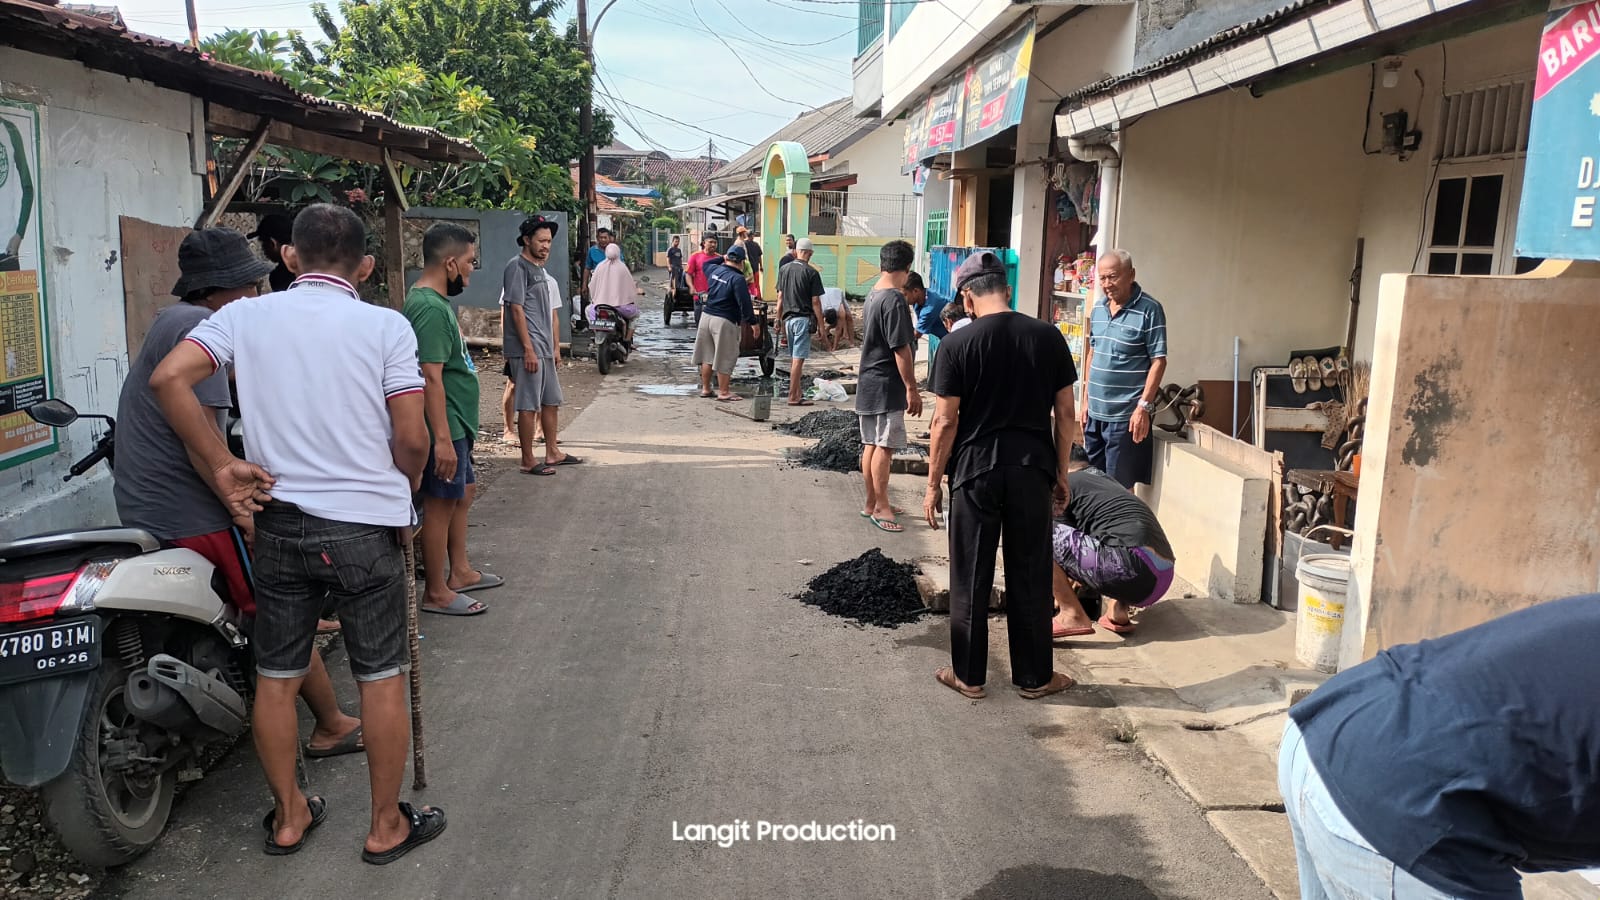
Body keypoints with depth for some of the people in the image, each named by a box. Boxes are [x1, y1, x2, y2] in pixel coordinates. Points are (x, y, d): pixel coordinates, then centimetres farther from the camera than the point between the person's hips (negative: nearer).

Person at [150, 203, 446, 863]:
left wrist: (221, 470, -5)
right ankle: (387, 826, 21)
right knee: (381, 679, 9)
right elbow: (411, 439, -10)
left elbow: (168, 378, -11)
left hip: (279, 522, 3)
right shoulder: (384, 325, -6)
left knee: (276, 676, 16)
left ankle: (289, 815, 32)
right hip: (367, 526, -3)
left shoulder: (246, 315, 2)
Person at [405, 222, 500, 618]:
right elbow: (431, 377, -27)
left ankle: (459, 571, 33)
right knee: (441, 503, -1)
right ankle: (436, 592, 10)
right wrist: (442, 439, -29)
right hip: (444, 426, -11)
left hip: (455, 424, 11)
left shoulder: (435, 301, 12)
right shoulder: (430, 308, -21)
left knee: (464, 490, 20)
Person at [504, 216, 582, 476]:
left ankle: (553, 452, 26)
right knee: (529, 405, -6)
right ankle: (528, 461, 0)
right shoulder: (518, 266, -10)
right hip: (527, 349, -9)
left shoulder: (540, 270, 17)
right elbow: (516, 310, -16)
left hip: (544, 348, 9)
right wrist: (528, 349, -19)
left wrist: (554, 347, 18)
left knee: (551, 401, 15)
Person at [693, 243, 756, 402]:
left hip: (706, 317, 7)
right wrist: (752, 322, -14)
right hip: (724, 321, -7)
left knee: (707, 355, 16)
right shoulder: (738, 279, -15)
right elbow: (744, 303, -19)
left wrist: (722, 258, 31)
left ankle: (705, 388, 25)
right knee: (725, 358, 2)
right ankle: (723, 392, 7)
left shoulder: (714, 270, 5)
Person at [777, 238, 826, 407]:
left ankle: (798, 391, 23)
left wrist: (780, 319, 18)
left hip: (788, 317, 6)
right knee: (798, 359, -5)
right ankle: (793, 397, -4)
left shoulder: (784, 269, 7)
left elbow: (780, 296, 10)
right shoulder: (812, 273, -9)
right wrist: (821, 324, -4)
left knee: (793, 358, 15)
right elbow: (815, 301, -10)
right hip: (804, 318, -6)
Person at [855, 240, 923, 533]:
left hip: (869, 382, 9)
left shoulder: (872, 296, 10)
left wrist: (910, 334, 36)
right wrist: (912, 389, -15)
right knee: (884, 447, -4)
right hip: (887, 386, -9)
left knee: (871, 444, 13)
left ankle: (872, 503, 21)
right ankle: (881, 508, 1)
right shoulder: (895, 300, -18)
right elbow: (901, 349, -19)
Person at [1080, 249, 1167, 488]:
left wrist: (1143, 406, -19)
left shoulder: (1149, 310, -11)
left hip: (1126, 415, -7)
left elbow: (1158, 361, -13)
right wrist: (1087, 401, 15)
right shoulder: (1098, 309, 9)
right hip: (1096, 412, 7)